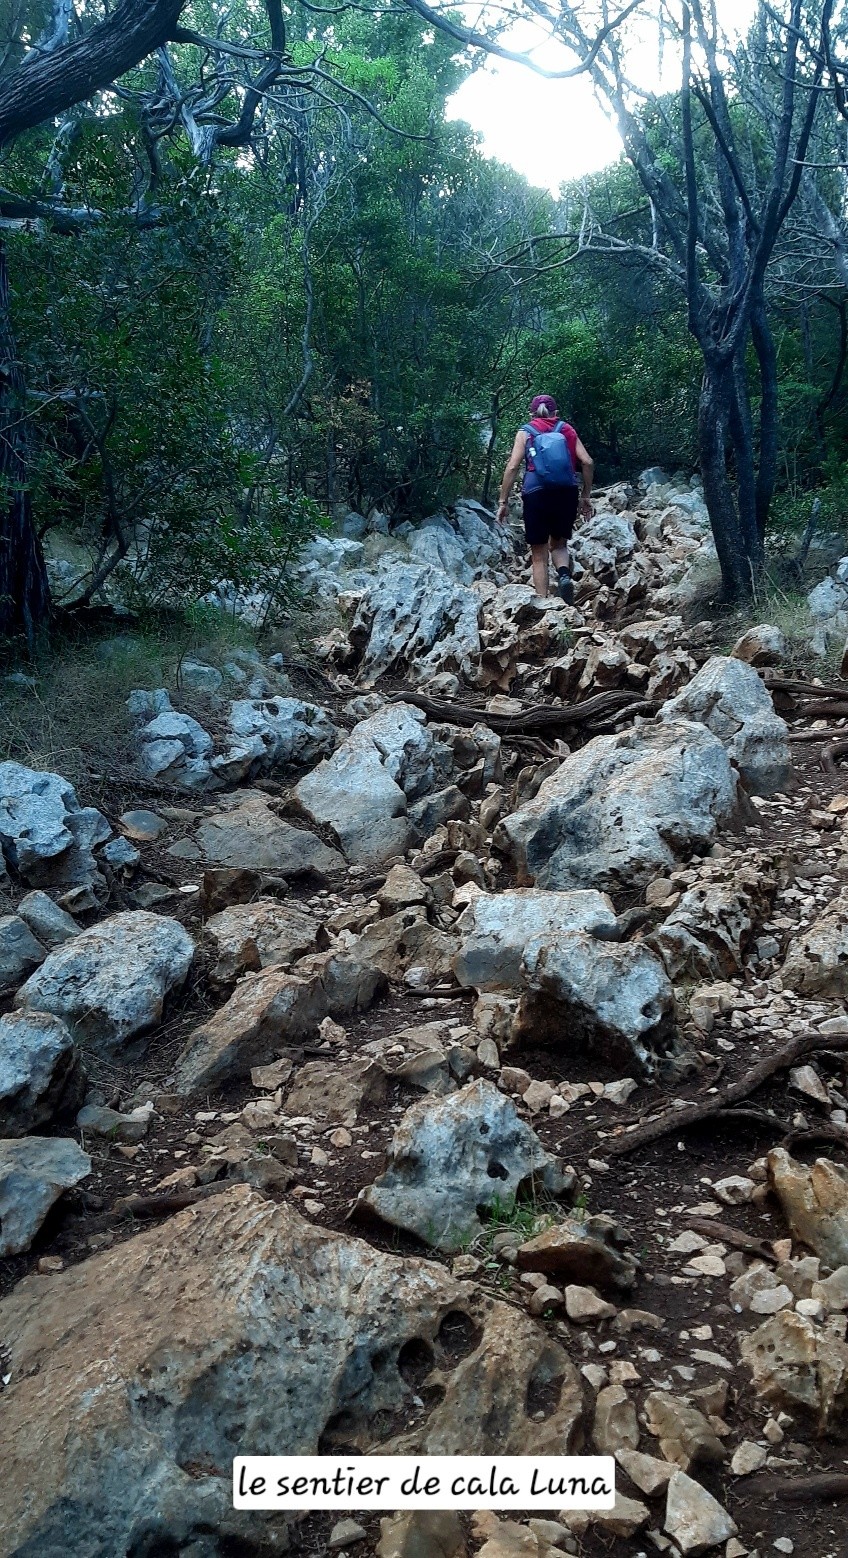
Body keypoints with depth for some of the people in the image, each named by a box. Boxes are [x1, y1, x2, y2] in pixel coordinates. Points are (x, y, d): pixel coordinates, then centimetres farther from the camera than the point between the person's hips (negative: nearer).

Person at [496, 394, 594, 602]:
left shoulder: (525, 432, 10)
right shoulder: (567, 429, 15)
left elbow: (512, 467, -1)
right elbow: (587, 462, 5)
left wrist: (503, 502, 1)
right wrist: (586, 496, 13)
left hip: (536, 494, -2)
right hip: (567, 493, 2)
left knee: (539, 556, 8)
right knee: (559, 544, 22)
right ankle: (564, 574, -9)